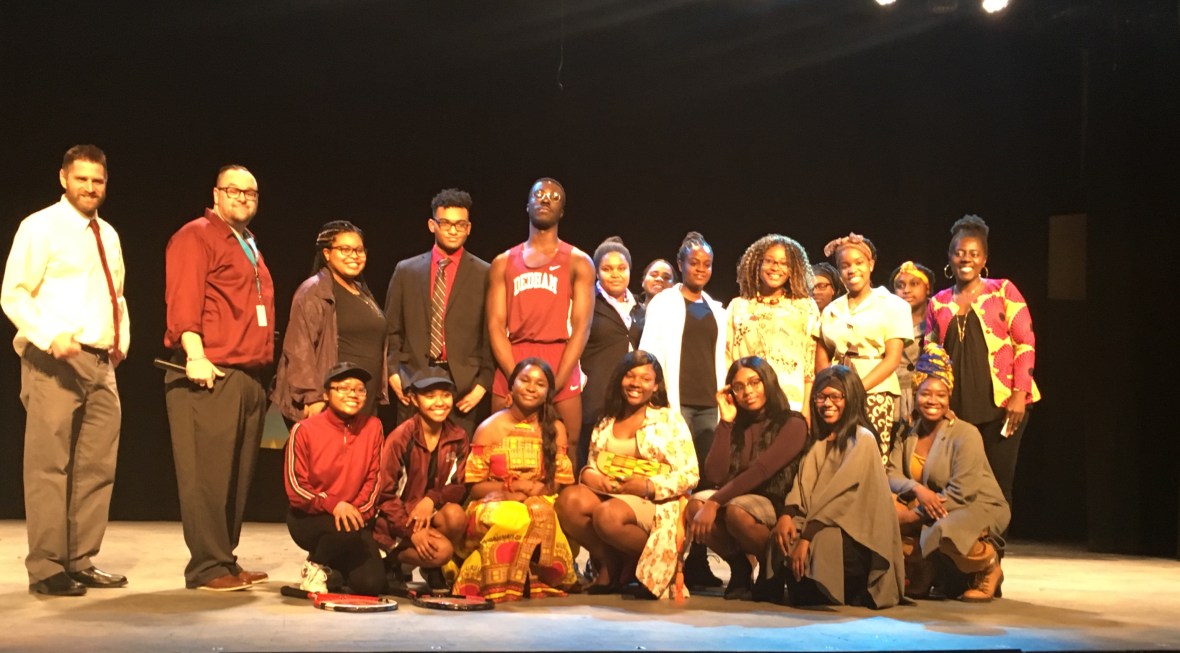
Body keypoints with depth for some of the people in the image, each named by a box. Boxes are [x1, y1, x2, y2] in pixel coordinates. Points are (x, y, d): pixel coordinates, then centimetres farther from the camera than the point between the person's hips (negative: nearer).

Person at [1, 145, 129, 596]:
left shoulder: (107, 235, 18)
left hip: (101, 361, 7)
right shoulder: (40, 227, -3)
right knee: (49, 466, -5)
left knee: (98, 466, 7)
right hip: (54, 361, -7)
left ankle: (82, 562, 16)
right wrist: (51, 337, -21)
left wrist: (122, 337, 11)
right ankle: (46, 568, 2)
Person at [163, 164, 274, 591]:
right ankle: (207, 567, -3)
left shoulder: (250, 247, 25)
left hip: (251, 377, 9)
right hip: (210, 376, -8)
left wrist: (264, 369, 17)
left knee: (239, 474, 9)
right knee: (208, 473, -7)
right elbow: (182, 299, -13)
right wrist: (195, 354, -23)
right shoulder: (196, 237, -1)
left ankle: (226, 560, 16)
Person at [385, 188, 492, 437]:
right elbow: (391, 330, 12)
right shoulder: (406, 271, 11)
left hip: (465, 386, -2)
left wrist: (483, 384, -4)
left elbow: (492, 336, 2)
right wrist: (392, 373, 1)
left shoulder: (485, 275, 4)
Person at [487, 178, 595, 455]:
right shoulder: (503, 263, 13)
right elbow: (496, 326, 4)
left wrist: (555, 383, -12)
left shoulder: (579, 262, 7)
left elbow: (581, 327, -2)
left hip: (562, 370, -1)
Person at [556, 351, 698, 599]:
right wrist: (589, 475, -8)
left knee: (608, 515, -37)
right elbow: (591, 466, 18)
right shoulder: (605, 422, 17)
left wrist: (648, 486, -17)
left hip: (653, 503, -4)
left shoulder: (670, 420, 3)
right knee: (569, 499, -28)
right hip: (607, 495, 5)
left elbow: (690, 475, -3)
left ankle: (656, 564, -6)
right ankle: (609, 565, -8)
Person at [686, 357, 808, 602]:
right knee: (696, 504, -24)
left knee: (736, 511, -36)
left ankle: (771, 570, -8)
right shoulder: (736, 426, 11)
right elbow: (715, 476, -3)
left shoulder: (792, 424, -5)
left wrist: (715, 502, -28)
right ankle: (740, 568, -4)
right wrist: (726, 422, -4)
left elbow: (760, 471, -20)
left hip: (778, 506, -5)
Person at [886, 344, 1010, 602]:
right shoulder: (908, 434, 2)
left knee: (943, 532, -39)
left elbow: (960, 493, -23)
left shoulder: (966, 435, -17)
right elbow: (891, 475, -6)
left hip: (977, 507, -6)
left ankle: (989, 567, -3)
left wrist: (913, 515, -23)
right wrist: (917, 489, -27)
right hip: (931, 509, 6)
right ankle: (921, 574, 4)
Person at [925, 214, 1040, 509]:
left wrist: (1020, 394, -10)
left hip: (1001, 404, -3)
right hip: (956, 408, 3)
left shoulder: (1002, 291, 4)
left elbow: (1025, 343, -2)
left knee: (997, 482, -2)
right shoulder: (938, 303, 13)